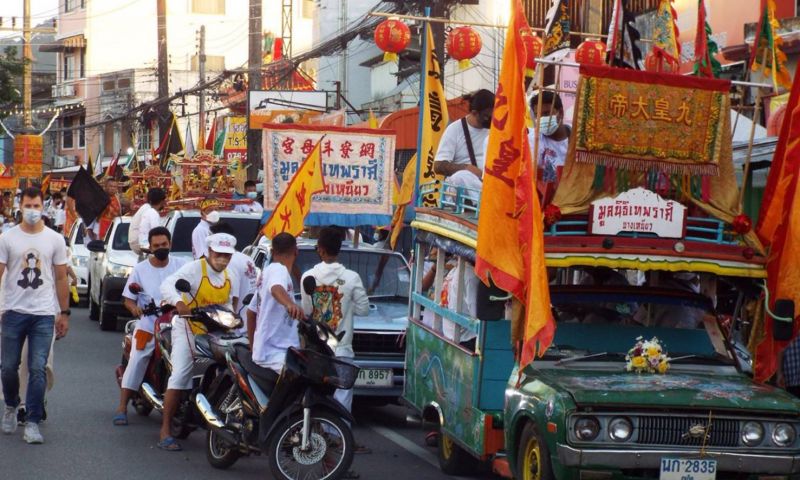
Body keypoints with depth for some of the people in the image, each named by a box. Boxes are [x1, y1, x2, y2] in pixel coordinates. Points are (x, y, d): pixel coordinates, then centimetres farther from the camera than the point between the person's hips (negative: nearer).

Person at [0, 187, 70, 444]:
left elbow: (61, 278, 10)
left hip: (44, 314, 0)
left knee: (37, 369, -6)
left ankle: (32, 423, -3)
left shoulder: (55, 240, 6)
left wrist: (64, 313, 7)